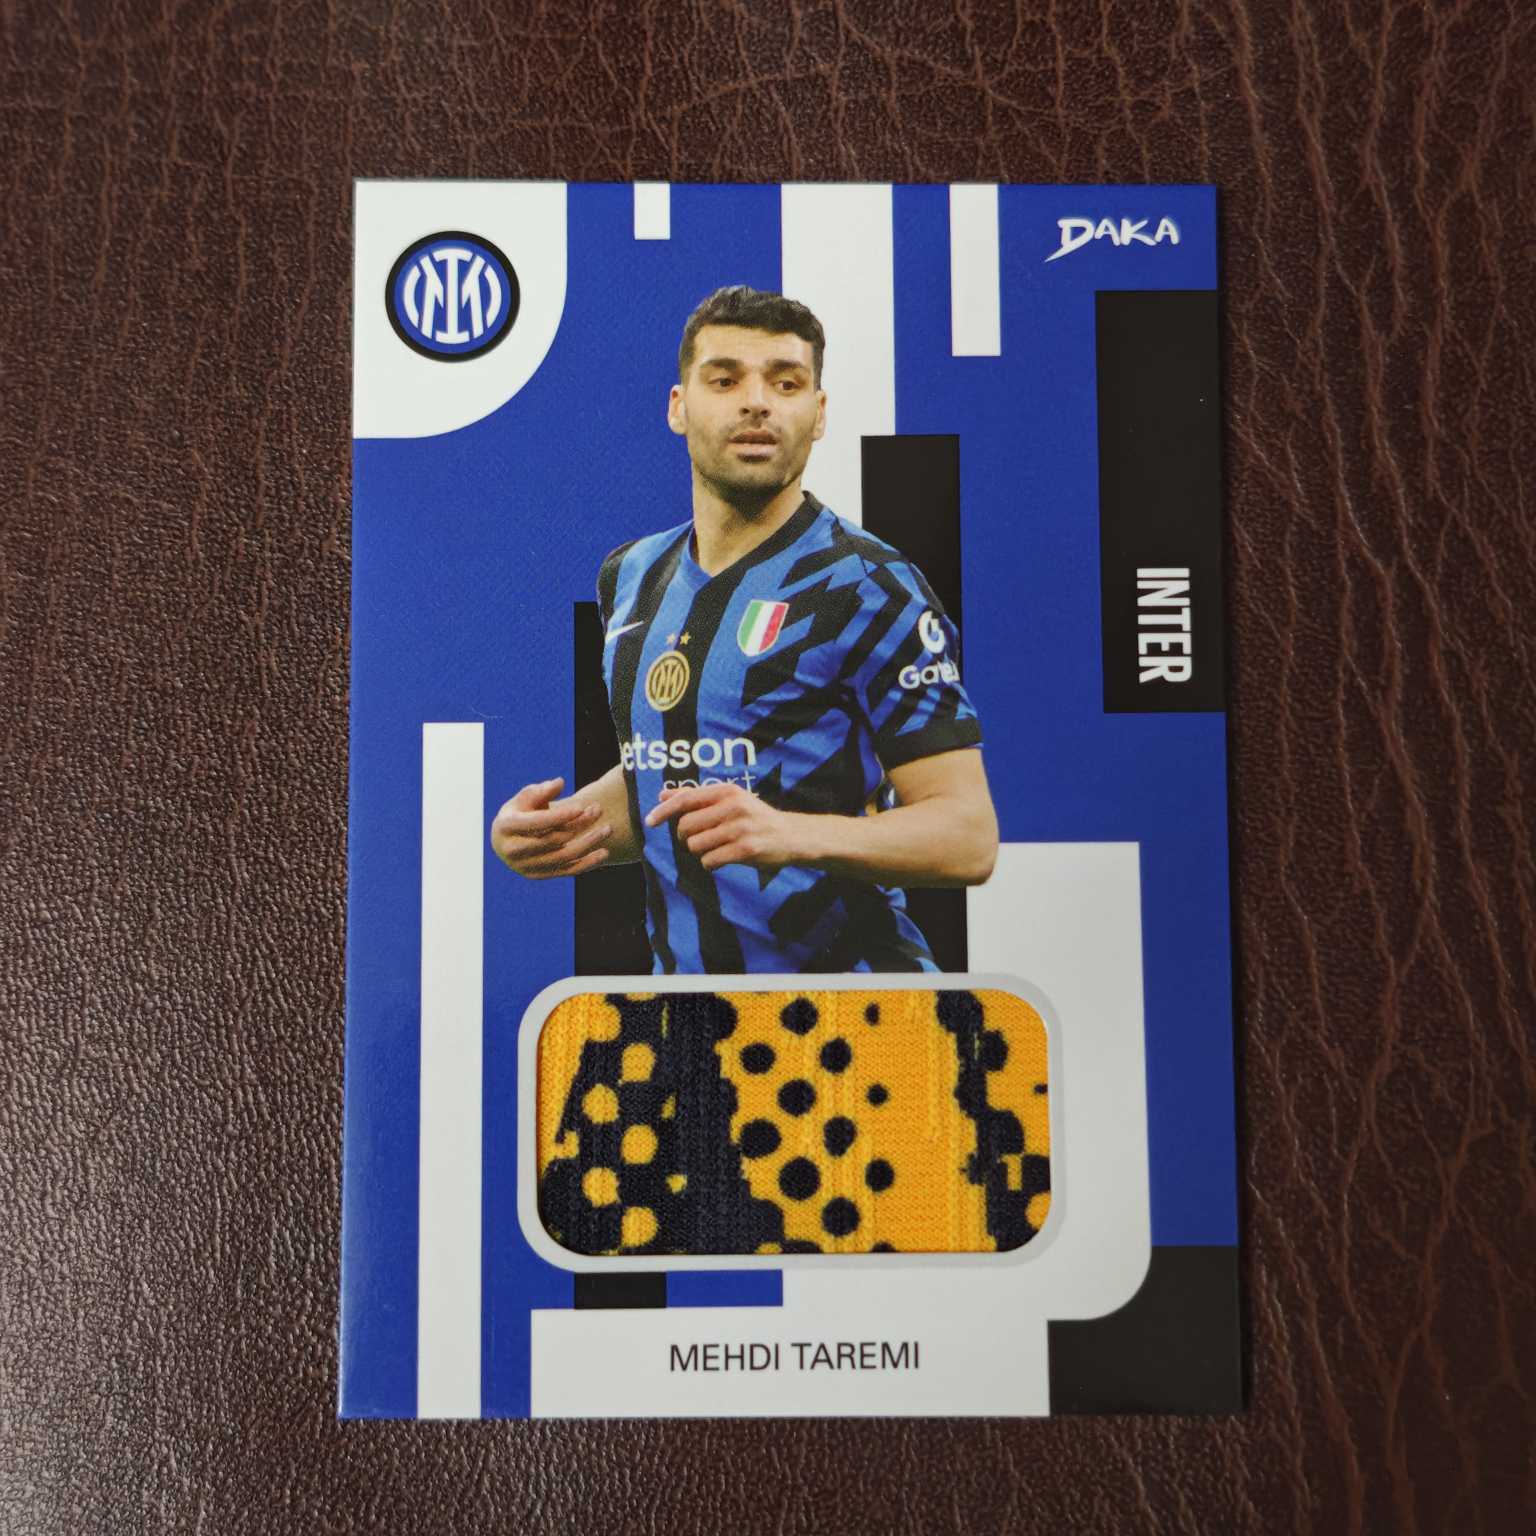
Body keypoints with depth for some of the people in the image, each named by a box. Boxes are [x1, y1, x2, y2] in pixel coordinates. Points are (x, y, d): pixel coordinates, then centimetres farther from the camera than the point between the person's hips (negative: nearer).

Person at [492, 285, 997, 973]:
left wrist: (790, 833, -32)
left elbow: (968, 836, -18)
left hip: (843, 988, -5)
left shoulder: (873, 587, -14)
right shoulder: (629, 576, 4)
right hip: (679, 972, 6)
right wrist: (571, 821, -2)